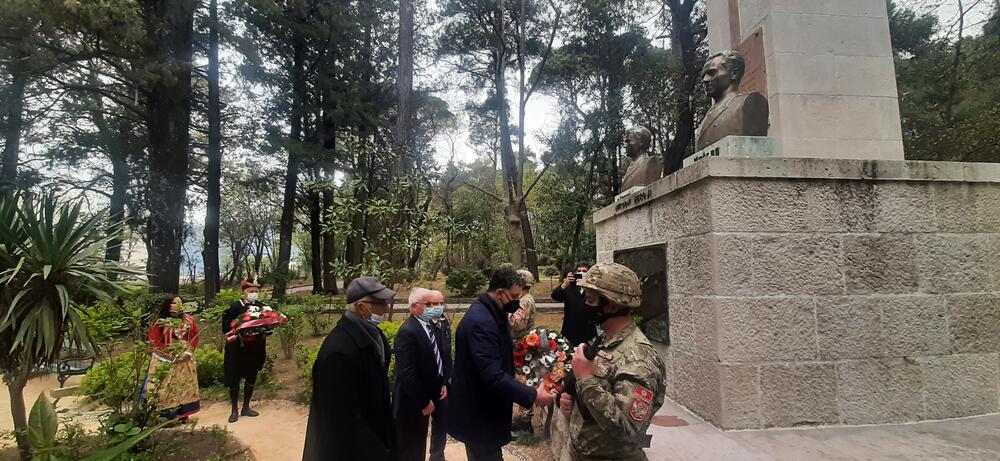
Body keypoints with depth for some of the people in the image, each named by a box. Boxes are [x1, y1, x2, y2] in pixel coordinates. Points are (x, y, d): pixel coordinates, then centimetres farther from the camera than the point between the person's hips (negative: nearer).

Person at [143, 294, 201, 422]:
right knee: (165, 388, -1)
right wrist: (170, 351, -15)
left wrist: (189, 350, -6)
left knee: (184, 386, 7)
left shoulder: (188, 320, 2)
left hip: (185, 360, 3)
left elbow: (196, 336, 6)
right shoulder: (159, 322, -5)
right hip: (164, 361, -2)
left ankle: (183, 415, 17)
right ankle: (165, 417, 8)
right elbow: (153, 341, -7)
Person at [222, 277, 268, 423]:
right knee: (234, 379, 4)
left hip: (255, 348, 4)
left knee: (251, 378, 12)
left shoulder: (261, 306, 1)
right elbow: (227, 326, -9)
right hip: (238, 348, -4)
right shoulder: (236, 306, -9)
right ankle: (234, 410, 19)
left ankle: (246, 408, 26)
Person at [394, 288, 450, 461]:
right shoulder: (407, 332, -25)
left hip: (427, 397, 8)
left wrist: (443, 383, 6)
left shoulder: (432, 326, 3)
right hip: (412, 402, -8)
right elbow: (407, 374, -26)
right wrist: (424, 402, -19)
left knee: (420, 443, 25)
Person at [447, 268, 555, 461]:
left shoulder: (492, 313, 4)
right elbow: (494, 377, -32)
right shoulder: (480, 321, -28)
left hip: (484, 410, 10)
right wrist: (532, 395, -29)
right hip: (478, 414, -10)